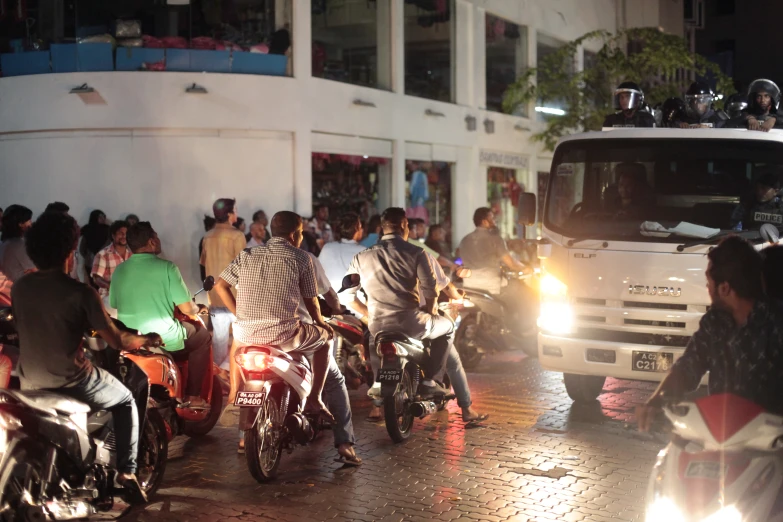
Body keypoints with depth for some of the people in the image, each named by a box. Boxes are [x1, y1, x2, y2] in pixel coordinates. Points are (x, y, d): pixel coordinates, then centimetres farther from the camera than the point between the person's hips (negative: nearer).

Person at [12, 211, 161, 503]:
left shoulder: (19, 287, 0)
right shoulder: (80, 293, -17)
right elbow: (116, 342, -13)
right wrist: (148, 340, 7)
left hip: (29, 385, 6)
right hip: (70, 384, -5)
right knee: (126, 401, 22)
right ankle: (127, 473, 12)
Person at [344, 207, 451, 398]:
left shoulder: (362, 257, 8)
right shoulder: (416, 253, -1)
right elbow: (430, 291, -5)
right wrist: (429, 313, 15)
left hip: (378, 327, 4)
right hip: (411, 323, -3)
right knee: (447, 326, 26)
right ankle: (428, 380, 16)